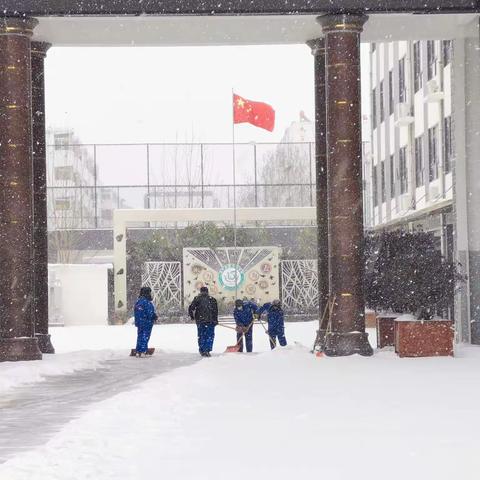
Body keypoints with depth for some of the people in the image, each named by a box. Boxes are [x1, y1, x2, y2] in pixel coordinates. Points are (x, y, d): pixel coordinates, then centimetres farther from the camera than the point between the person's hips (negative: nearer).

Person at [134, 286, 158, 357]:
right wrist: (155, 317, -2)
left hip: (139, 322, 8)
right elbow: (150, 313, -20)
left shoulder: (138, 302, 8)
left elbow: (135, 312, 13)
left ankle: (138, 352, 14)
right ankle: (143, 352, -6)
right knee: (145, 337, -2)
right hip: (147, 323, -7)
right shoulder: (147, 302, -18)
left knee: (140, 337, 13)